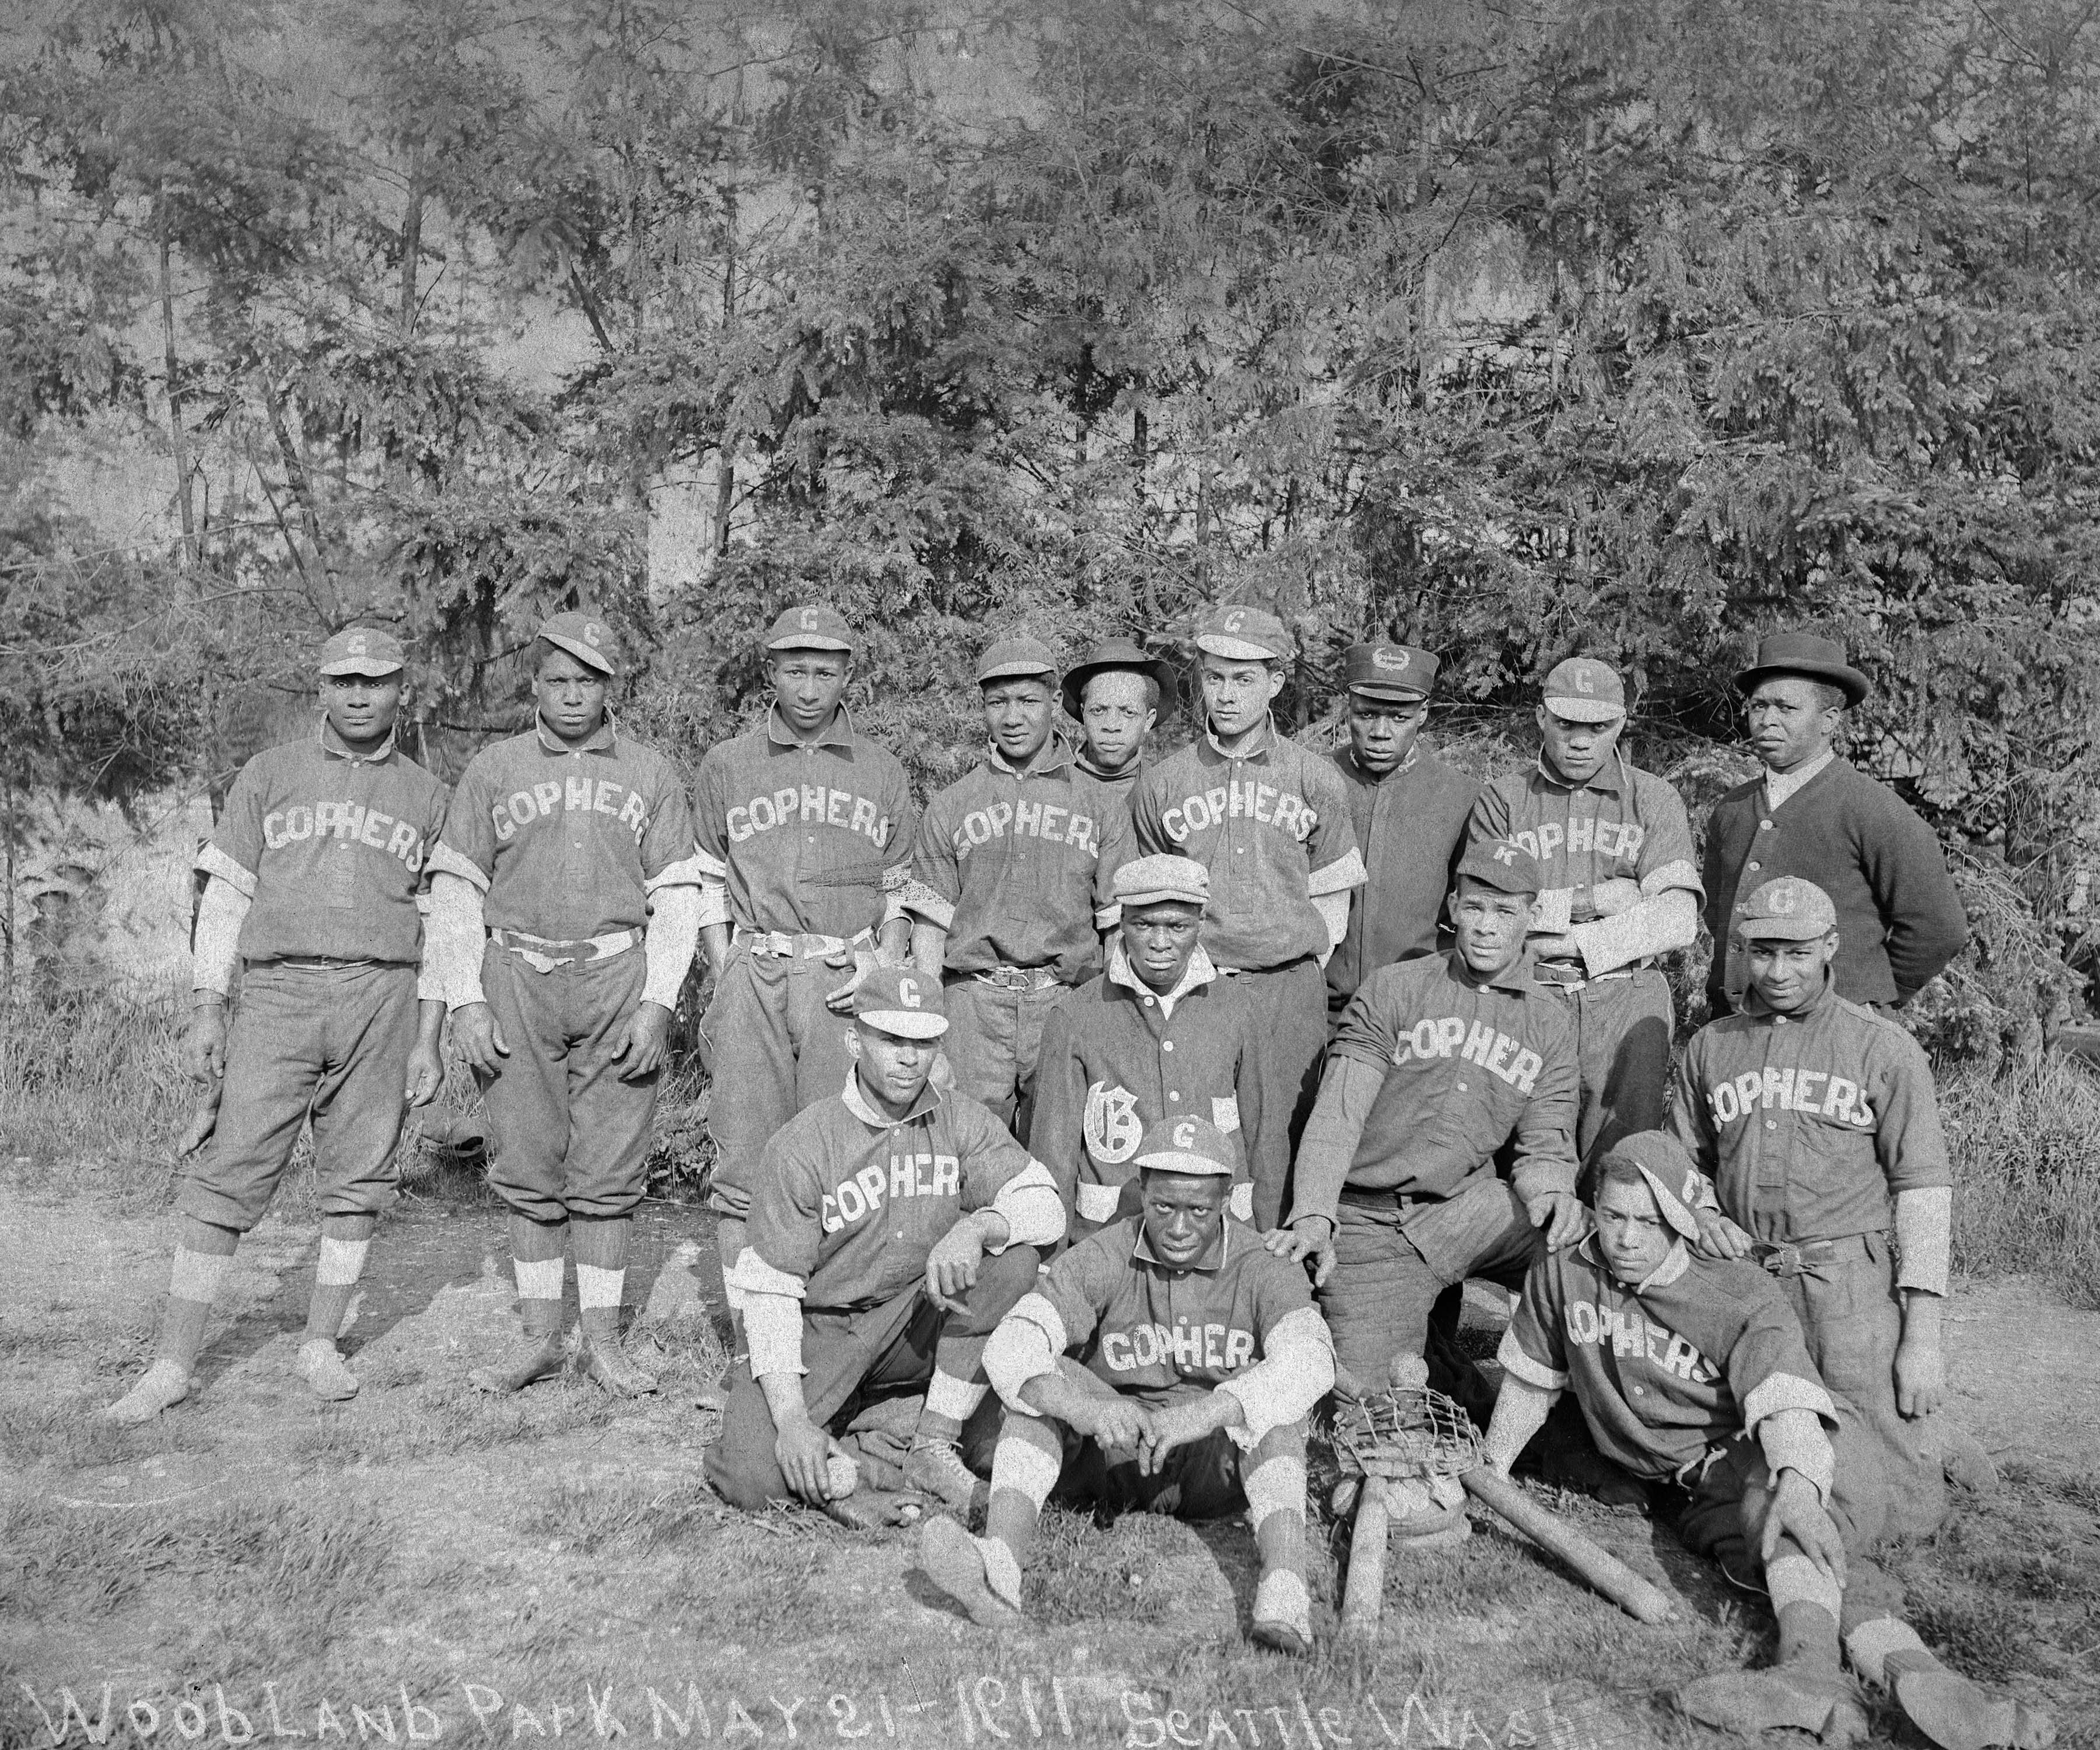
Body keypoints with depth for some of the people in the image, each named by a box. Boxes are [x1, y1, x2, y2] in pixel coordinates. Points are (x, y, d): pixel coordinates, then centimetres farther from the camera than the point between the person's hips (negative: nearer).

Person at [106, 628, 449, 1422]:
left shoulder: (425, 795, 12)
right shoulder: (269, 775, 10)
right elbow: (226, 898, 8)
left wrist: (429, 1040, 5)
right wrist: (205, 1010, 0)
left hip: (382, 998, 1)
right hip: (278, 992, -1)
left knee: (358, 1177, 4)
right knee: (229, 1176, -5)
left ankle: (320, 1344, 17)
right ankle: (173, 1363, 1)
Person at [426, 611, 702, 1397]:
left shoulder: (651, 775, 9)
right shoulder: (493, 770, 9)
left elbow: (676, 897, 5)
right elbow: (455, 890, 7)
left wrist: (657, 1004, -5)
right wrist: (465, 1001, -3)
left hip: (620, 978, 0)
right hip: (517, 979, 1)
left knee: (609, 1170, 1)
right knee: (528, 1167, 3)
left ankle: (603, 1340, 10)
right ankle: (539, 1337, 14)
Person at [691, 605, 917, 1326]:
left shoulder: (882, 772, 14)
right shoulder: (727, 765, 12)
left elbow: (902, 890, 16)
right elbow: (707, 886, 12)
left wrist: (885, 965, -1)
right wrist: (727, 983, 2)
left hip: (849, 984, 0)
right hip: (753, 976, 0)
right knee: (745, 1163, -3)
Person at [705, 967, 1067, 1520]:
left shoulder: (963, 1122, -1)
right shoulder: (802, 1143, -12)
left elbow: (1045, 1207, -10)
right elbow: (768, 1288, -14)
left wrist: (977, 1227, -33)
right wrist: (791, 1419, -25)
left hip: (918, 1327, 4)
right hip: (822, 1332, -4)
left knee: (1013, 1259, -23)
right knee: (752, 1479, -28)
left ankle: (934, 1447, -13)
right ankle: (825, 1459, 7)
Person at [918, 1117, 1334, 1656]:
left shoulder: (1261, 1270, -9)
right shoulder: (1100, 1261, -7)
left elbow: (1310, 1360, -30)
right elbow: (1010, 1347, -22)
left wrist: (1201, 1415, -44)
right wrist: (1083, 1408, -42)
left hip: (1221, 1461, -1)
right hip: (1116, 1454, 1)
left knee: (1275, 1399, -29)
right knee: (1045, 1378, -23)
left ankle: (1283, 1593, -46)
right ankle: (998, 1567, -42)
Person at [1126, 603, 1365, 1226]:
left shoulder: (1315, 781, 6)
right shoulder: (1161, 784, 7)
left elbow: (1329, 899, 11)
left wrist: (1296, 976, 4)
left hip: (1290, 990, 0)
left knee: (1276, 1143, -1)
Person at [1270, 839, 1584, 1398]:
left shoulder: (1551, 1023, 10)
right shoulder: (1392, 990, 0)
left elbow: (1544, 1146, 8)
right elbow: (1336, 1115, -7)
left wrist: (1553, 1191, -18)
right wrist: (1313, 1216, -22)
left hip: (1468, 1205, 3)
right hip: (1369, 1220, -2)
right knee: (1370, 1391, -14)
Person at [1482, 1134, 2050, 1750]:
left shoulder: (1740, 1297, -11)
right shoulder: (1560, 1278, -1)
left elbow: (1784, 1397, -29)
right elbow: (1529, 1381, 14)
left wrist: (1796, 1484, -48)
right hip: (1696, 1492, 2)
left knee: (1769, 1490, -39)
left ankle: (1811, 1663, -60)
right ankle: (1908, 1669, -53)